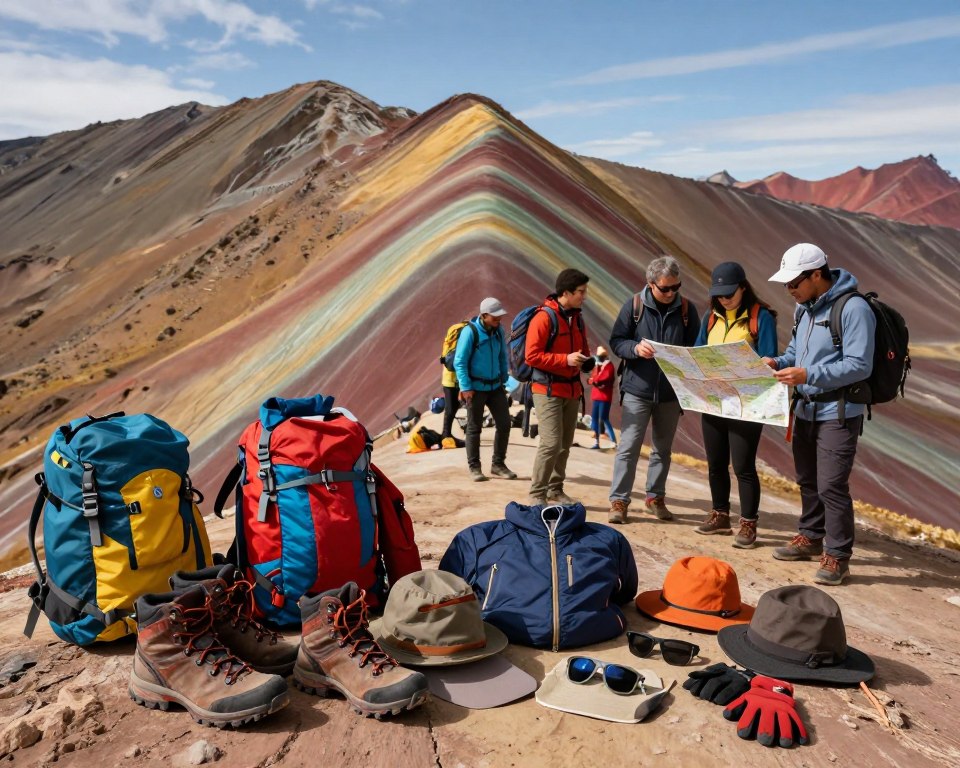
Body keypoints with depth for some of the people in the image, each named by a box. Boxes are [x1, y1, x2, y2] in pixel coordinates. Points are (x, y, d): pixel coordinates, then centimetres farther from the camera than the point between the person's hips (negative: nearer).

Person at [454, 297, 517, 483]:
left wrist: (504, 379, 11)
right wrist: (466, 387, -18)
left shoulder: (498, 330, 4)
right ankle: (474, 467, 16)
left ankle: (498, 464, 18)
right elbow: (459, 362, -14)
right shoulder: (470, 331, -14)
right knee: (474, 428, 4)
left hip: (495, 386, 6)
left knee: (504, 424, 5)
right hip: (476, 388, -6)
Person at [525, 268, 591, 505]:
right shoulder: (544, 318, -13)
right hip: (548, 390, -8)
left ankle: (555, 490, 23)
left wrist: (589, 359, 1)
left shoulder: (577, 319, 12)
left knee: (565, 444, 11)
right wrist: (565, 359, -21)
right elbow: (531, 355, -17)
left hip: (572, 390, 8)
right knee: (551, 443, -12)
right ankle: (536, 495, -2)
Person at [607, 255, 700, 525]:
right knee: (629, 446, -2)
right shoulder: (634, 305, -4)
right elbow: (616, 341, -2)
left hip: (671, 392, 3)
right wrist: (635, 348, -22)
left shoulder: (687, 309, 1)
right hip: (637, 389, -3)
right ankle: (619, 500, 6)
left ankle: (655, 497, 27)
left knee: (663, 448, 13)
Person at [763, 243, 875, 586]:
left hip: (838, 413, -8)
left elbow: (859, 365, -22)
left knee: (831, 485, -7)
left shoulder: (853, 309, -16)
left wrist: (808, 375, -27)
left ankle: (837, 556, 5)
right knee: (807, 479, 18)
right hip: (805, 409, 8)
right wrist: (779, 362, -1)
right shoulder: (805, 308, 10)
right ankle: (811, 537, 34)